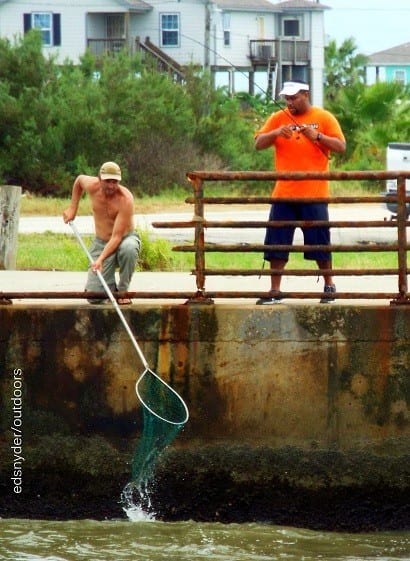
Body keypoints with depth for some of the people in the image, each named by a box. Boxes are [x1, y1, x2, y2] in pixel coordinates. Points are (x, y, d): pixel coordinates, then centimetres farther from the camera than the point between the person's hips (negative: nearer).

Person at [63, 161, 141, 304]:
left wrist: (101, 259, -43)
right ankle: (111, 286, 25)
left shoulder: (125, 199, -28)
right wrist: (72, 208, 10)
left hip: (126, 238, -3)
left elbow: (117, 237, -32)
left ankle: (123, 290, -18)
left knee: (128, 248, -44)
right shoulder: (92, 186, -14)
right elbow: (79, 180, 15)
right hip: (101, 243, 3)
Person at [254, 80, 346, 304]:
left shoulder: (324, 118, 2)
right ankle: (274, 290, 6)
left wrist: (317, 136, -16)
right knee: (277, 242, 1)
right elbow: (258, 144, 4)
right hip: (284, 193, 3)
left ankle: (329, 285, 19)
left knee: (320, 242, 3)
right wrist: (276, 133, -14)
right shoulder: (278, 118, 8)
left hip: (314, 194, -3)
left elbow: (341, 146, -3)